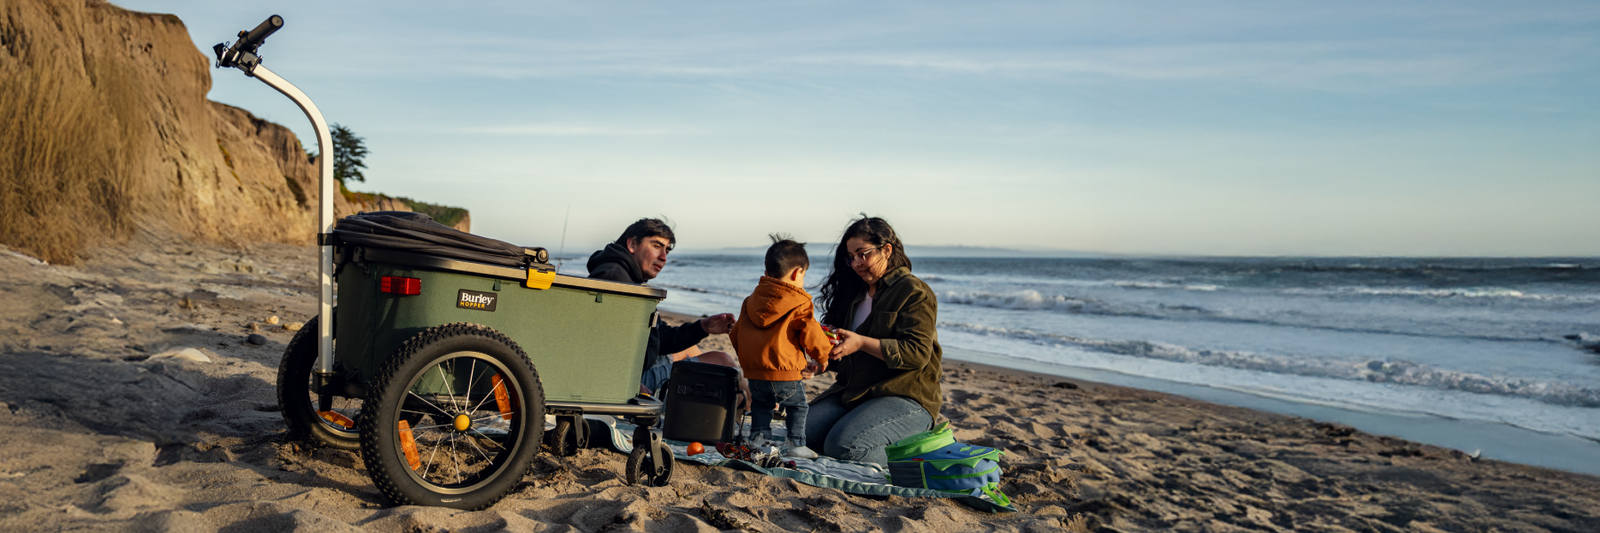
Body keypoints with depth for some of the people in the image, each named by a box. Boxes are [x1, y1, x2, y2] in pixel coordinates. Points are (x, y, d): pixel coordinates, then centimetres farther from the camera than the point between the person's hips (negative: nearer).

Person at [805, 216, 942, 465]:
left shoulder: (914, 292, -6)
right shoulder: (854, 292, 17)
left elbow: (918, 353, -18)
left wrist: (862, 343, -24)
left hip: (907, 399, -7)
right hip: (852, 391, 8)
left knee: (843, 445, -28)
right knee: (805, 431, -14)